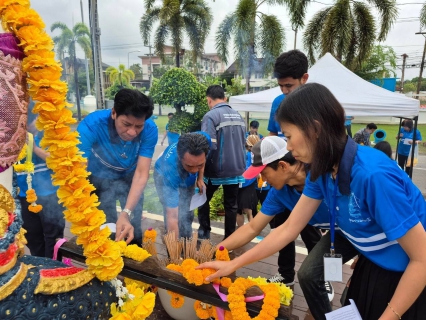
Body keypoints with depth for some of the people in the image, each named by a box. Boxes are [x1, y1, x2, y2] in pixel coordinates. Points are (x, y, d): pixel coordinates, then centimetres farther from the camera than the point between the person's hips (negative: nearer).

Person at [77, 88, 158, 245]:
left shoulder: (149, 129, -29)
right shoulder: (91, 125, -34)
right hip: (100, 178, -1)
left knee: (134, 230, 6)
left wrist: (126, 213, -42)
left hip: (130, 177, 1)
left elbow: (141, 174, -29)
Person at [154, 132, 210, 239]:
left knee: (187, 214, 11)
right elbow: (172, 217, -45)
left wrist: (200, 179, -12)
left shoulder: (204, 140, -39)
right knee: (177, 216, -13)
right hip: (164, 175, -4)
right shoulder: (171, 169, -49)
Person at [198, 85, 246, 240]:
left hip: (217, 169, -5)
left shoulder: (211, 116, -14)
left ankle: (204, 231, 19)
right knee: (231, 204, 14)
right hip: (236, 168, 5)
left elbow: (209, 146, -21)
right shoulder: (238, 115, 8)